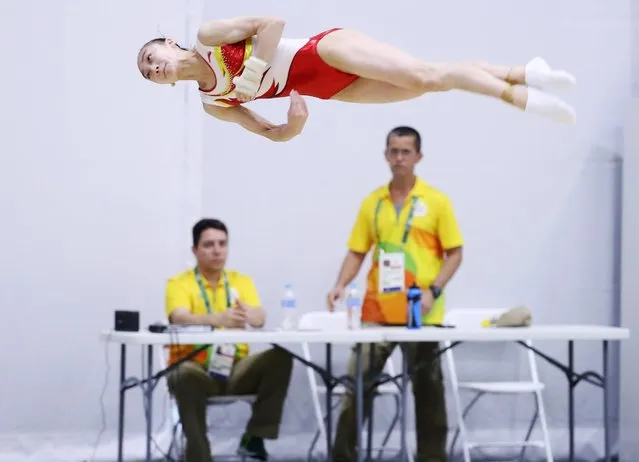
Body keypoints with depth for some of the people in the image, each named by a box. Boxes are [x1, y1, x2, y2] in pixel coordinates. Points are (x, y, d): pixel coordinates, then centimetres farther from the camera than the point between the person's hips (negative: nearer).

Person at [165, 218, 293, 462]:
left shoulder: (242, 281, 12)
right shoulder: (179, 284, 1)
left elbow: (260, 318, -7)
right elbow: (180, 318, -20)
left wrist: (246, 314, -34)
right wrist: (218, 319, -41)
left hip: (234, 368, 4)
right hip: (194, 367, -4)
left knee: (280, 357, -21)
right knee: (188, 376, -38)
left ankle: (254, 437, -16)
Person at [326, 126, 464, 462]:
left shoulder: (436, 201, -1)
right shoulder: (372, 202, 8)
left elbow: (454, 253, -1)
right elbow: (357, 252, 10)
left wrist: (433, 290, -14)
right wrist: (341, 285, -7)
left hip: (421, 314, -2)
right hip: (377, 309, 3)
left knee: (427, 387, 6)